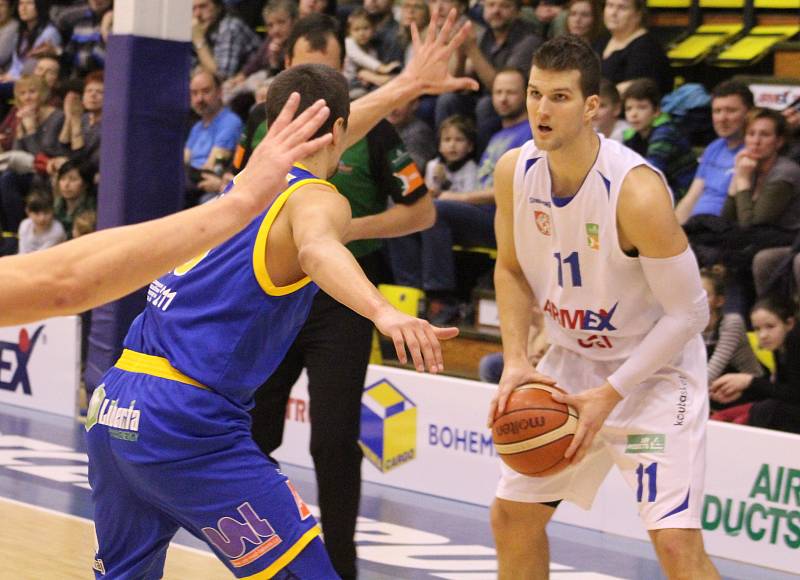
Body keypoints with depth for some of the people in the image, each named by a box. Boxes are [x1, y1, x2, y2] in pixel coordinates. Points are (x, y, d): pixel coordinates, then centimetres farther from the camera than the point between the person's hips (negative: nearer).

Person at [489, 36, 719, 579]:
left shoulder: (637, 191, -29)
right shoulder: (515, 171, -9)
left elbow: (688, 312, -22)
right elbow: (511, 270, 8)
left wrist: (610, 394, -24)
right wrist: (516, 362, -7)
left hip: (656, 370, -7)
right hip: (572, 360, 7)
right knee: (513, 515, 13)